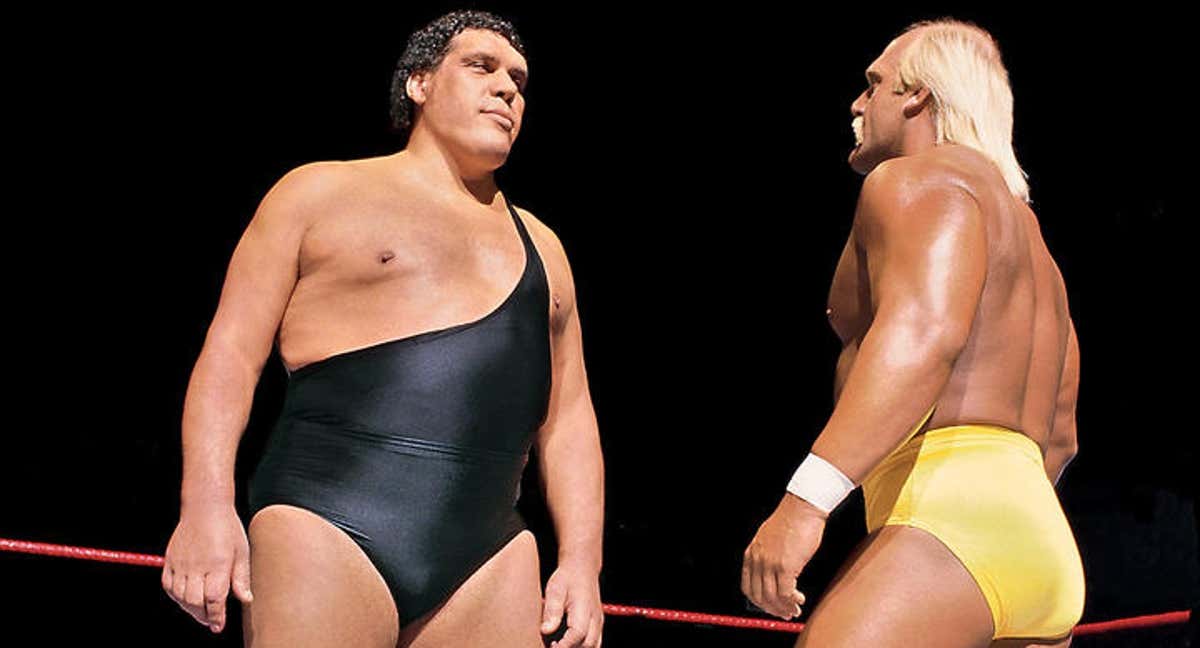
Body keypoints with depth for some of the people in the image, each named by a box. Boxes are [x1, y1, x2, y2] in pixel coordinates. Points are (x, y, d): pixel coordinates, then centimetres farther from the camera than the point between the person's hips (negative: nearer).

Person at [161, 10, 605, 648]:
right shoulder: (321, 194, 10)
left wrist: (581, 560, 9)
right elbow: (232, 353, 2)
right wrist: (206, 505, -11)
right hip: (327, 527, -4)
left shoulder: (539, 247, 25)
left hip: (489, 563, 5)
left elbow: (567, 418, 22)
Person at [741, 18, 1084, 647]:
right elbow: (1058, 434, 33)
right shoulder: (1028, 241, 30)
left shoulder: (919, 180, 0)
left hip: (950, 523, -10)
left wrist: (806, 499, -30)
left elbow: (927, 330, -21)